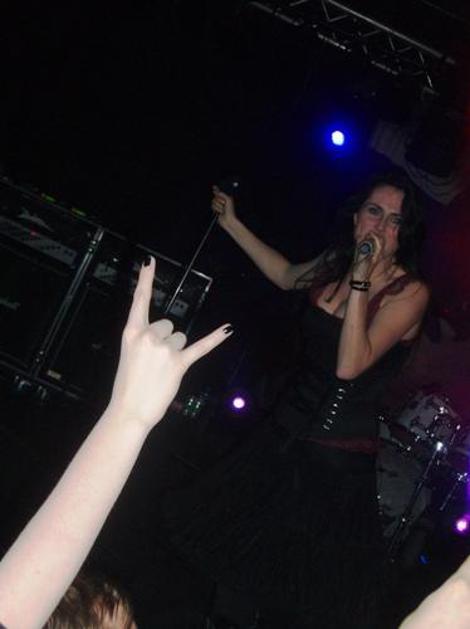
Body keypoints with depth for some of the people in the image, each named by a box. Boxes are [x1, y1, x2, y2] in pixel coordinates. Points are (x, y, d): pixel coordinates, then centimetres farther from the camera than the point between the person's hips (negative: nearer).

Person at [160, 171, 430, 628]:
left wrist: (361, 281, -32)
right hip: (284, 431, 6)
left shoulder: (410, 292, -18)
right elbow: (287, 276, 23)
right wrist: (231, 222, 24)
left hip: (335, 454, -6)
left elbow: (350, 365, -28)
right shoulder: (337, 263, 1)